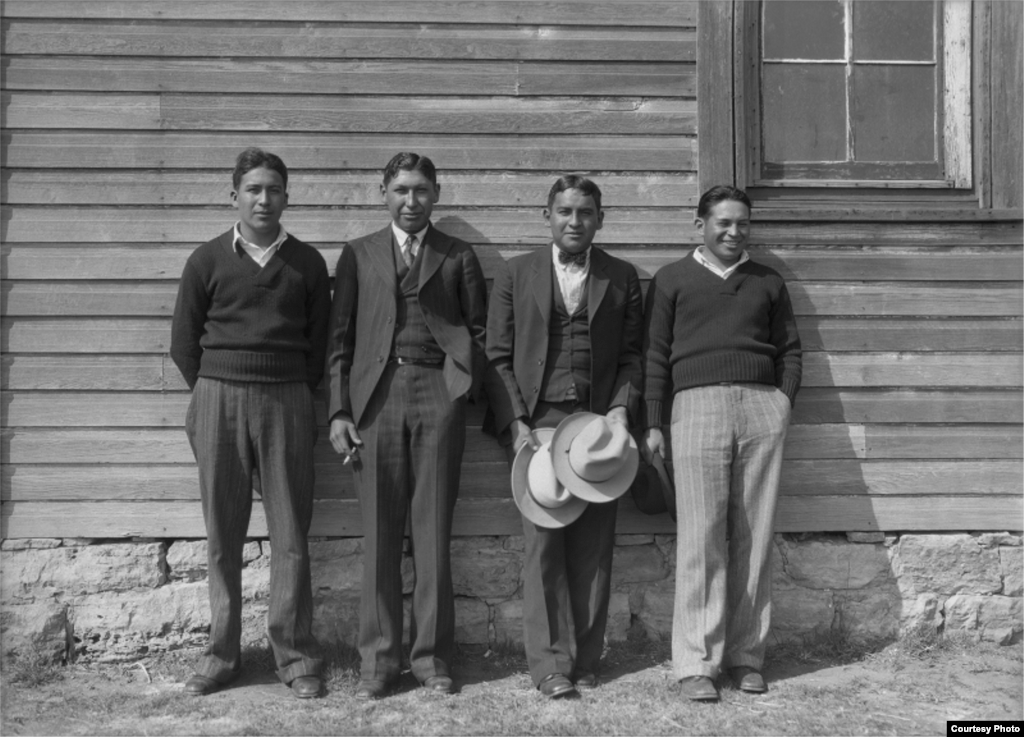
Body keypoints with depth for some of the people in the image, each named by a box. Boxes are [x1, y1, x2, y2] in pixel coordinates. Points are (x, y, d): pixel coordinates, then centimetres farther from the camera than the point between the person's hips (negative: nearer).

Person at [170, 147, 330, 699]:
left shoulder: (307, 262, 8)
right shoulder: (207, 260, 7)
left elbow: (319, 341, 10)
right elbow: (183, 342, 10)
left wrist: (297, 394, 3)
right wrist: (213, 394, 6)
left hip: (287, 401, 0)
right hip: (218, 398, 0)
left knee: (290, 534, -1)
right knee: (222, 533, 5)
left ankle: (295, 657, 8)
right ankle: (221, 654, 16)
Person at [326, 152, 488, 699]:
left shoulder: (458, 256, 12)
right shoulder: (358, 255, 13)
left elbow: (479, 330, 10)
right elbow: (339, 339, 9)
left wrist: (469, 388, -4)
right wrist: (338, 411, 1)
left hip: (438, 393, 0)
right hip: (377, 394, 1)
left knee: (433, 532, 3)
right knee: (379, 534, 2)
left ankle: (431, 657, 13)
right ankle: (379, 660, 12)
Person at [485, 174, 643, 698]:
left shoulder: (622, 278, 12)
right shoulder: (515, 275, 10)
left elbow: (632, 355, 10)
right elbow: (498, 357, 5)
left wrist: (621, 407, -7)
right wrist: (515, 423, -5)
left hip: (598, 422, 1)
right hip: (537, 422, -1)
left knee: (593, 547, 2)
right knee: (543, 542, -3)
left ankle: (585, 659, 12)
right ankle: (550, 664, 4)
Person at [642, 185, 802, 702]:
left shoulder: (768, 282, 22)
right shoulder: (672, 280, 13)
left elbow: (789, 349, 21)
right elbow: (655, 355, 8)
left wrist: (784, 400, 5)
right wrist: (653, 424, 0)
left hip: (763, 407, 3)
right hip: (698, 404, -2)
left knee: (754, 537, 2)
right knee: (701, 537, -5)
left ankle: (746, 656, 10)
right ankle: (697, 663, 0)